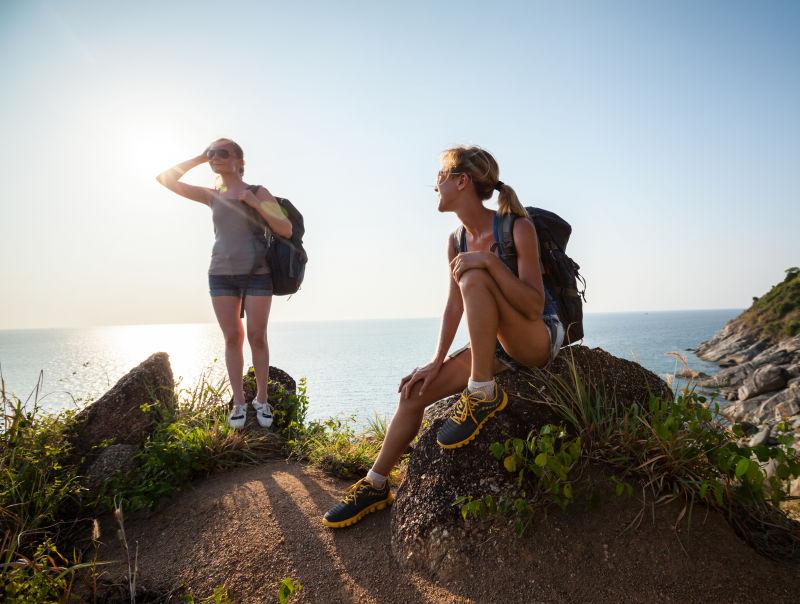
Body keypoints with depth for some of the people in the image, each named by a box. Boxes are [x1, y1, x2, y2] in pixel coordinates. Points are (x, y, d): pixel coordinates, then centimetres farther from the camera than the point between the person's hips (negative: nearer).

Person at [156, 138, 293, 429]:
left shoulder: (258, 192, 3)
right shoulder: (212, 195, 11)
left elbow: (286, 230, -5)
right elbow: (165, 178, 12)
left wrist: (254, 203, -12)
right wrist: (199, 158, 8)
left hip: (257, 274, -2)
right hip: (221, 274, 3)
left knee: (257, 337, -1)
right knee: (232, 338, 2)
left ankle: (261, 399, 12)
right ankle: (239, 402, 10)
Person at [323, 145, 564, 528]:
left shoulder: (518, 229, -18)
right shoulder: (456, 242, 3)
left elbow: (534, 308, -24)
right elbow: (454, 306, 2)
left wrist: (490, 260, -35)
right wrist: (437, 362, -2)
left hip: (542, 339, -6)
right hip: (498, 347, 6)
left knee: (473, 278, -31)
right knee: (414, 392, -5)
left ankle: (483, 394, -23)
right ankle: (375, 486, 10)